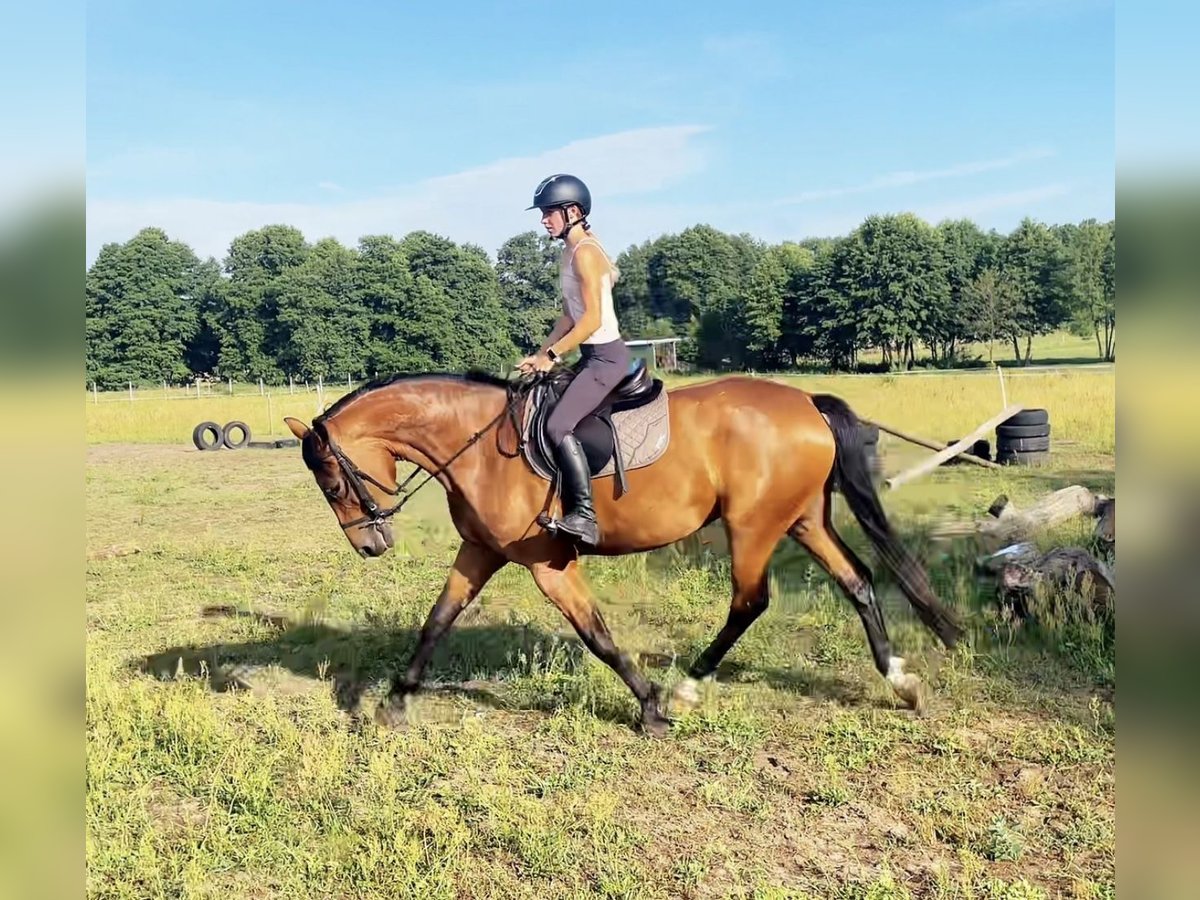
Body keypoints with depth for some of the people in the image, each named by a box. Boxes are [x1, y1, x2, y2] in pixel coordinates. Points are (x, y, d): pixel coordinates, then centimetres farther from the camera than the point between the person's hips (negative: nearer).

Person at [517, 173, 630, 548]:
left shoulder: (585, 252, -15)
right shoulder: (571, 252, 14)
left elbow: (592, 319, -20)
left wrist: (552, 354, -15)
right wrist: (539, 355, 10)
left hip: (607, 356, -11)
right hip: (593, 356, 11)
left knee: (558, 425, -24)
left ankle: (584, 516, -23)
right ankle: (566, 500, 23)